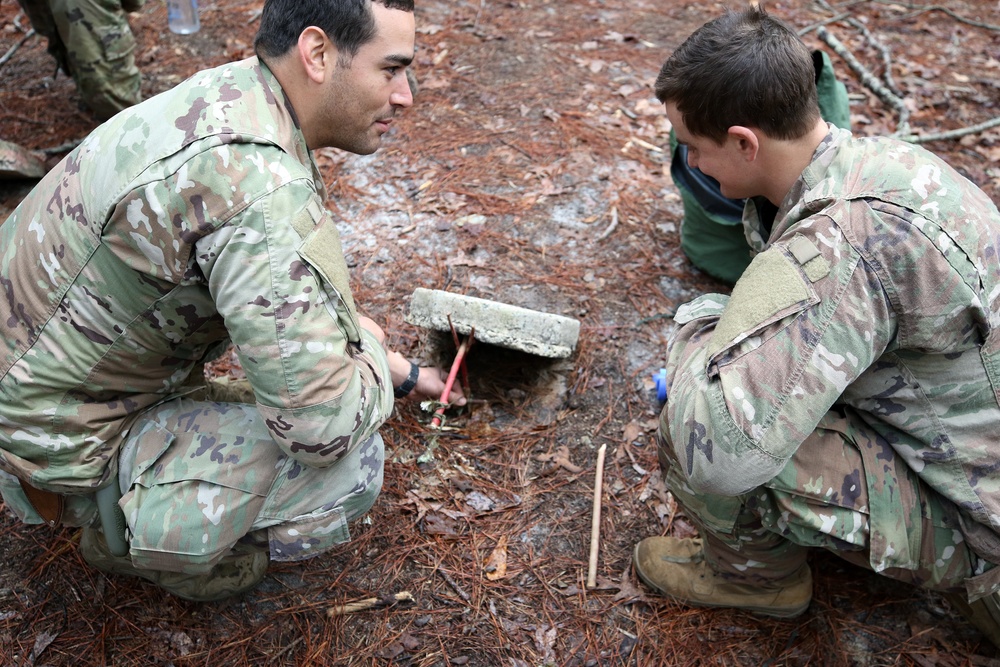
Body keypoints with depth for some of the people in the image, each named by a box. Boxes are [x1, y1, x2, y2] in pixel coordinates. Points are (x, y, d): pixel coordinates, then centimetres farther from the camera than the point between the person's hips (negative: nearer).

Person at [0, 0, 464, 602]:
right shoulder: (256, 185, -33)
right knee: (350, 462, -15)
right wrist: (372, 353, -8)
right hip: (54, 456, -8)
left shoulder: (233, 89, -4)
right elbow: (324, 428, -31)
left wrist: (401, 371, 16)